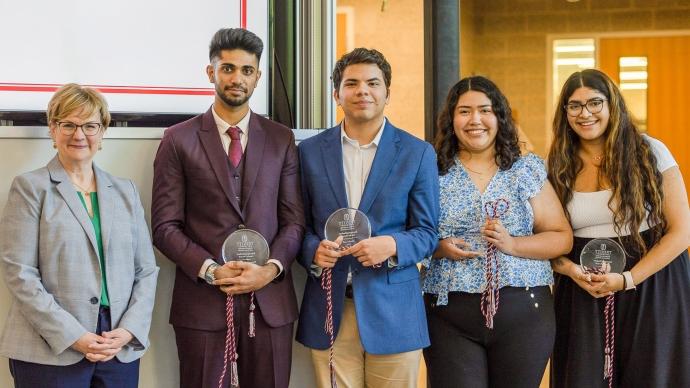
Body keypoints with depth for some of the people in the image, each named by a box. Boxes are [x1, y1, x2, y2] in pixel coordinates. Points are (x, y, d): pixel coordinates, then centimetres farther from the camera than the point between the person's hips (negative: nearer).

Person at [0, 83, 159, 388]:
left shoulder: (125, 191, 13)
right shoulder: (30, 188, 2)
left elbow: (146, 269, 10)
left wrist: (129, 330, -6)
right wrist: (72, 336, -13)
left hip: (121, 349, 3)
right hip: (51, 354, -3)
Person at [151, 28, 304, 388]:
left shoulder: (281, 139, 10)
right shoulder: (179, 140, 3)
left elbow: (294, 219, 7)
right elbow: (165, 225, -1)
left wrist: (271, 269, -9)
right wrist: (210, 270, -13)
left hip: (270, 299, 2)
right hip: (202, 299, -2)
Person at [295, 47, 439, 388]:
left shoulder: (418, 153, 2)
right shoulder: (311, 151, 7)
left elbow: (427, 232, 3)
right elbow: (300, 223, 10)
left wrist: (392, 245, -17)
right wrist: (315, 250, -12)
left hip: (392, 311, -1)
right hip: (329, 310, 1)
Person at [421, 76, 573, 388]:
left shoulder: (527, 170, 6)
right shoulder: (434, 174, 5)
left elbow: (562, 238, 5)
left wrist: (512, 244, -11)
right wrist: (439, 248, -13)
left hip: (523, 312, 1)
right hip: (450, 317, -1)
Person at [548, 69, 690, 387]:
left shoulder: (649, 152, -4)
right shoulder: (559, 168, 4)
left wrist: (628, 279, -14)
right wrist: (571, 270, -12)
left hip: (650, 287, -2)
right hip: (582, 295, 2)